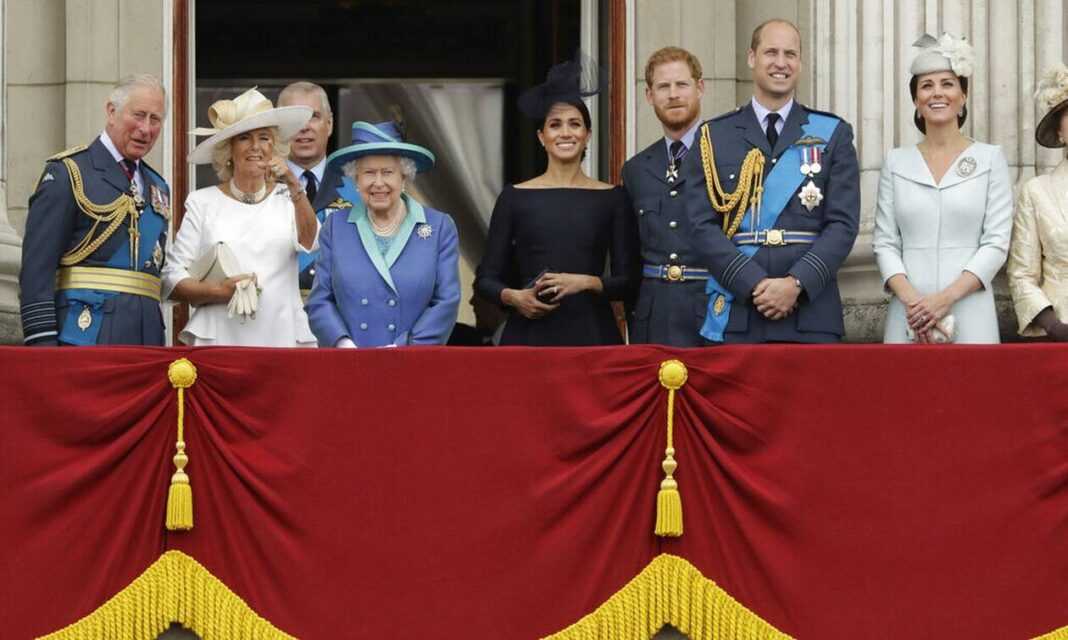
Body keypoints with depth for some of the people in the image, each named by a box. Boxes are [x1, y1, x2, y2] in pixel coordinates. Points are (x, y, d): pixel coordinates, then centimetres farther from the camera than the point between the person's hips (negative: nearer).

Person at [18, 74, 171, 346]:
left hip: (145, 334, 6)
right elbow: (37, 264, -8)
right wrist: (41, 341, -16)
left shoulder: (158, 188, 20)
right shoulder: (67, 173, -2)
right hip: (85, 332, -6)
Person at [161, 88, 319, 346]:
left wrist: (294, 187, -18)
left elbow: (310, 243, -7)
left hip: (282, 336, 1)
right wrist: (219, 291, -11)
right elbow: (172, 280, 6)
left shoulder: (286, 198, 11)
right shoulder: (202, 202, 9)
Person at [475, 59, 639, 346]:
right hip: (529, 332, 0)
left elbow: (628, 282, 4)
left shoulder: (611, 199, 7)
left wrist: (587, 282, -13)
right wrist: (513, 297, -13)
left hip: (591, 333, 0)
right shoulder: (515, 198, 6)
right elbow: (485, 279, 7)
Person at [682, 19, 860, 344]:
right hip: (734, 316, 0)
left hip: (811, 317, 0)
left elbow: (843, 223, 2)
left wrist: (797, 283, -12)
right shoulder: (713, 137, 9)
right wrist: (754, 284, -12)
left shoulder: (833, 134, 10)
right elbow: (703, 227, 1)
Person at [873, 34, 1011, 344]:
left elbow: (996, 243, -1)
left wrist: (946, 297, -13)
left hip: (970, 316, -1)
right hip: (908, 315, 1)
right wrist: (910, 298, -11)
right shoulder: (896, 162, 10)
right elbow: (885, 242, 6)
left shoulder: (990, 158, 5)